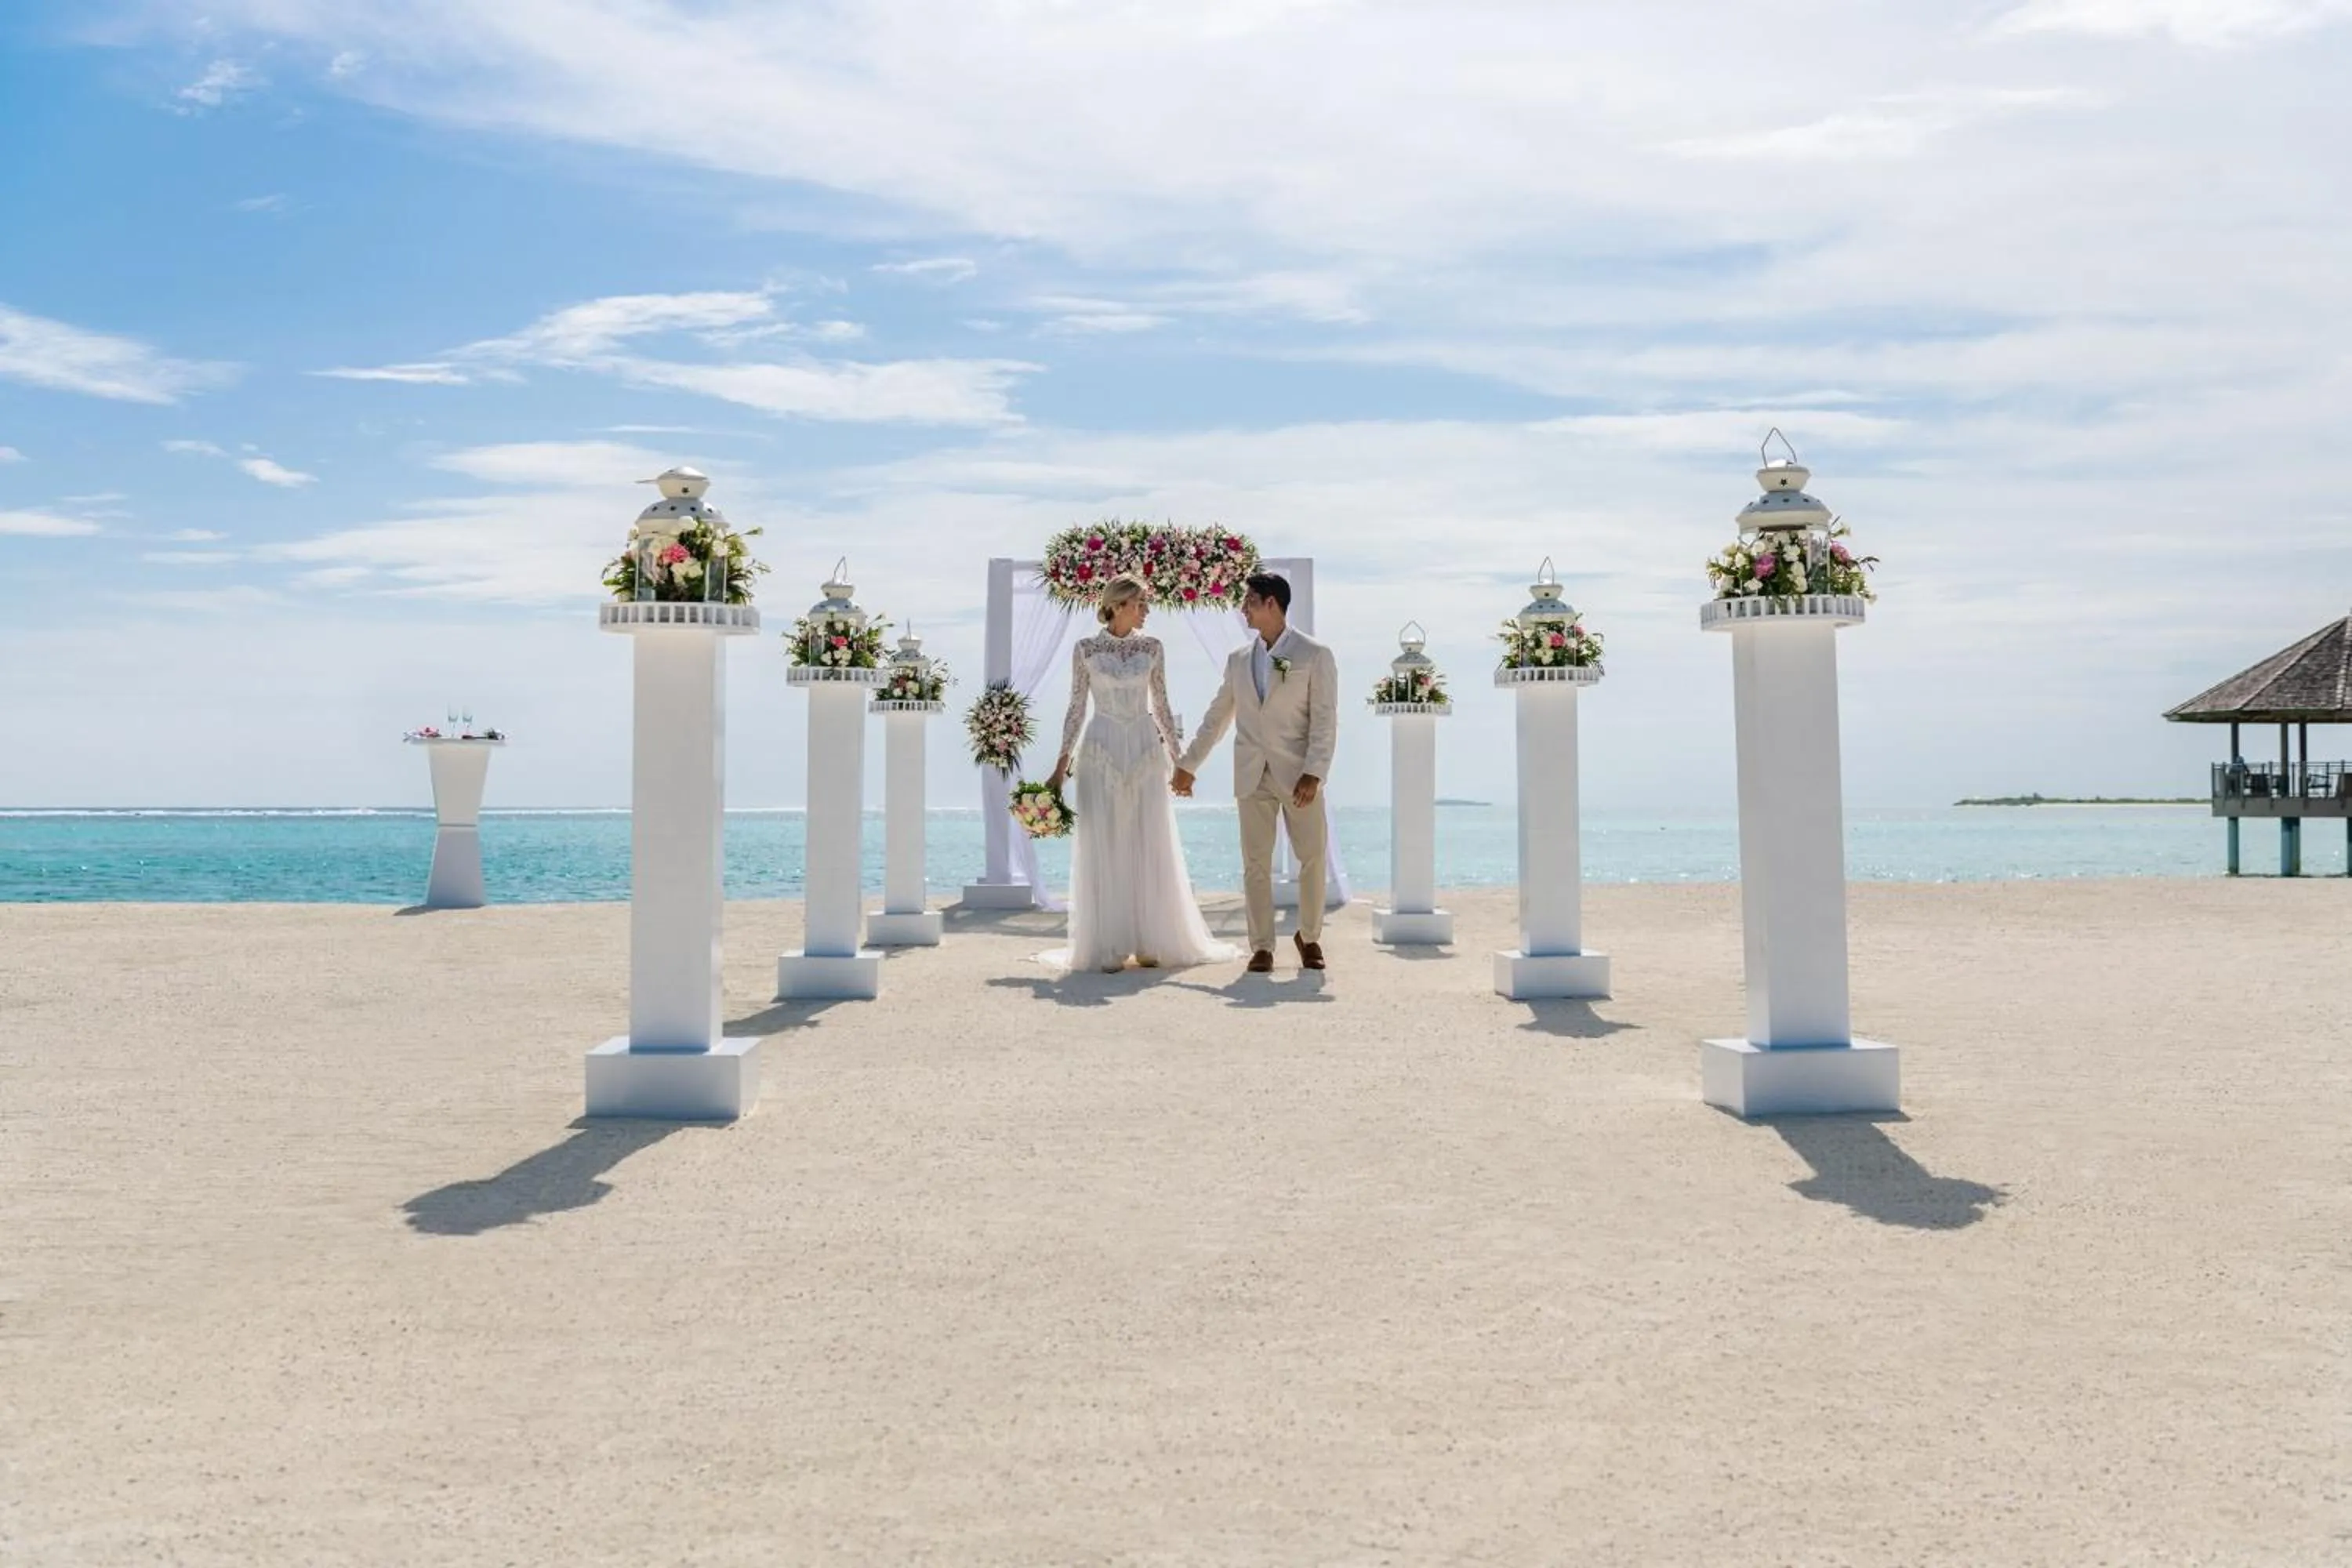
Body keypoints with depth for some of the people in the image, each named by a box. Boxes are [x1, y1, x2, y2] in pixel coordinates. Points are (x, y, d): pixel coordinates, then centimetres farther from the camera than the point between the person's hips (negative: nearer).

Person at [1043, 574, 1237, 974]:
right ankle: (1109, 947, 5)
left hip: (1145, 750, 2)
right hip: (1101, 751, -2)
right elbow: (1076, 707, 4)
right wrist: (1063, 760, 0)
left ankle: (1153, 942, 10)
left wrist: (1179, 756, 9)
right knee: (1104, 849, -1)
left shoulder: (1151, 648, 7)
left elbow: (1161, 705, 11)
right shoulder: (1086, 649, 1)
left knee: (1151, 848, 1)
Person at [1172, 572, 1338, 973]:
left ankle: (1309, 936, 21)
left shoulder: (1314, 655, -1)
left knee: (1313, 858, 1)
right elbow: (1217, 718, 19)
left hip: (1298, 774, -3)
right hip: (1252, 775, 3)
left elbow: (1325, 719, -7)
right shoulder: (1238, 660, 12)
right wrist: (1188, 764, 18)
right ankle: (1262, 947, 8)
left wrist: (1314, 773, -17)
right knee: (1256, 863, 1)